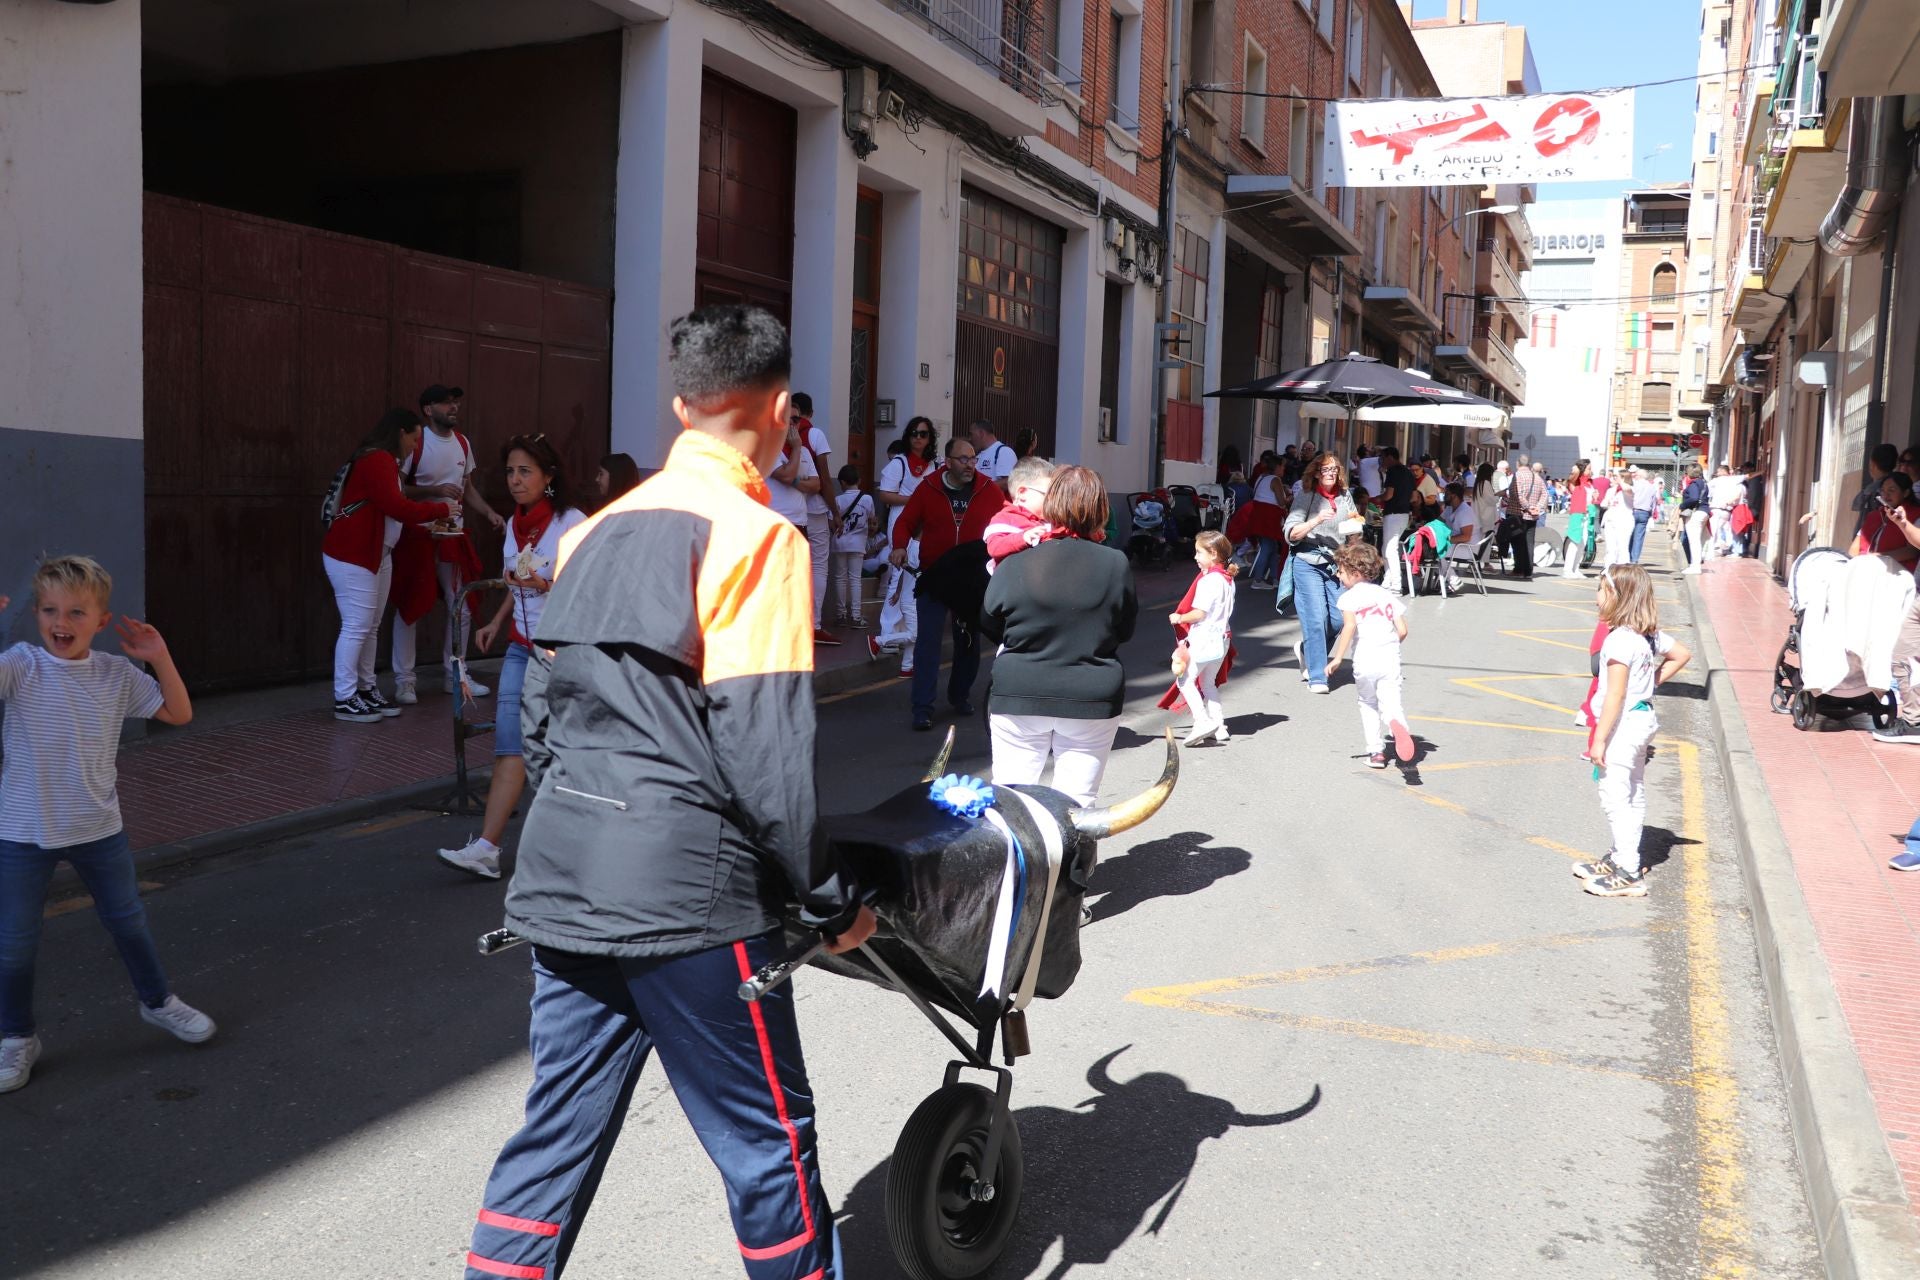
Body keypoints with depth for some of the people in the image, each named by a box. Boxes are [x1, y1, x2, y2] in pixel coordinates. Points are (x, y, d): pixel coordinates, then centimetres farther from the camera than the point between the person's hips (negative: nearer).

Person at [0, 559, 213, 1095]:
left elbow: (179, 714, 0)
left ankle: (158, 1001, 38)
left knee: (129, 922, 17)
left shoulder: (118, 674, -5)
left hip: (99, 829, 2)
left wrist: (159, 658, -10)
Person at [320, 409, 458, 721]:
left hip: (375, 554, 11)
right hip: (351, 556, -11)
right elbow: (397, 507, -22)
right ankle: (344, 700, -3)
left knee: (370, 627, 12)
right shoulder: (377, 460, -16)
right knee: (356, 626, -8)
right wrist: (440, 510, -12)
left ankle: (366, 690, 18)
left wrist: (426, 521, 12)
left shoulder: (382, 461, 17)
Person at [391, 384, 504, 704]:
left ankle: (456, 674, 22)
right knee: (410, 606, 1)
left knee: (461, 605, 10)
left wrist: (489, 512, 2)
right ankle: (404, 680, 9)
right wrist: (436, 490, -23)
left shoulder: (462, 443, 7)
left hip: (453, 535, 6)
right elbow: (396, 490, -15)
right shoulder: (415, 443, -13)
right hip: (417, 535, -6)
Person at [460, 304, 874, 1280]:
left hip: (564, 873, 8)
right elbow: (766, 750, -16)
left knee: (559, 1131, 16)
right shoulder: (756, 537, -11)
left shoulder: (599, 531, 12)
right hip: (684, 889, -7)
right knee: (767, 1137, 9)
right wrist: (833, 903, -6)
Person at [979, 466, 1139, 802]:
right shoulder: (1116, 565, -8)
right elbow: (1125, 631, 4)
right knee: (1075, 800, 9)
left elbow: (988, 626, 3)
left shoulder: (1015, 566, -10)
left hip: (1019, 699, 0)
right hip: (1092, 700, 1)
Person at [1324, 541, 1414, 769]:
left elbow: (1350, 625, -17)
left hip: (1364, 662, -3)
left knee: (1368, 704, 18)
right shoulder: (1387, 595, 14)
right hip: (1390, 658, 3)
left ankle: (1376, 751, 19)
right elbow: (1402, 630, 9)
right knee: (1391, 702, -2)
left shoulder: (1350, 596, -1)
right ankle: (1397, 724, -37)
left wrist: (1338, 658, -16)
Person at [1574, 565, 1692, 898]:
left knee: (1615, 798, -5)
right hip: (1643, 717, 10)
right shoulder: (1651, 634, 5)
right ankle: (1622, 857, 30)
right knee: (1633, 795, 18)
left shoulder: (1620, 639, -22)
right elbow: (1681, 655, 19)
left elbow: (1615, 694, -23)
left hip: (1624, 724, -10)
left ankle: (1628, 873, -2)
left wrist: (1599, 738, -19)